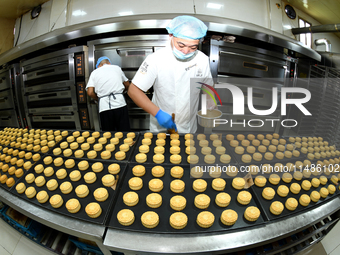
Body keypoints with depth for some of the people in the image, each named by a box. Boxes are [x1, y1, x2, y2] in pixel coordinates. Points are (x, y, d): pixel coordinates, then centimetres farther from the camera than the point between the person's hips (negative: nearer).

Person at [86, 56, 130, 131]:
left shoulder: (94, 72, 12)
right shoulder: (117, 68, 15)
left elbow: (90, 92, 3)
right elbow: (127, 85, 21)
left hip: (104, 107, 0)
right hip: (119, 103, 0)